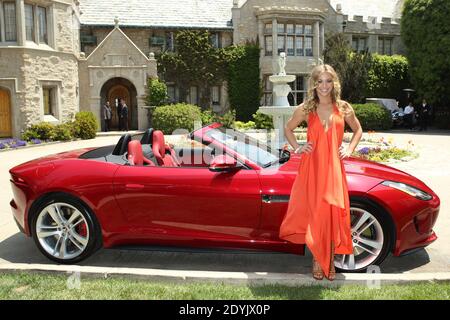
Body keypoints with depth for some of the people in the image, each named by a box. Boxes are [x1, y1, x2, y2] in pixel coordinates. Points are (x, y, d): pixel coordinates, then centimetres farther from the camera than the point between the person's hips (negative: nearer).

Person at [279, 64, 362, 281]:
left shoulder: (343, 108, 6)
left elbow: (358, 129, 21)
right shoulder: (305, 109, 4)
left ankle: (330, 260, 13)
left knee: (334, 213, -2)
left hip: (334, 167, 1)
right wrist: (297, 148, 4)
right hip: (311, 166, -1)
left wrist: (349, 150, 7)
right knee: (315, 213, 0)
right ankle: (317, 260, 14)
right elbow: (288, 129, 18)